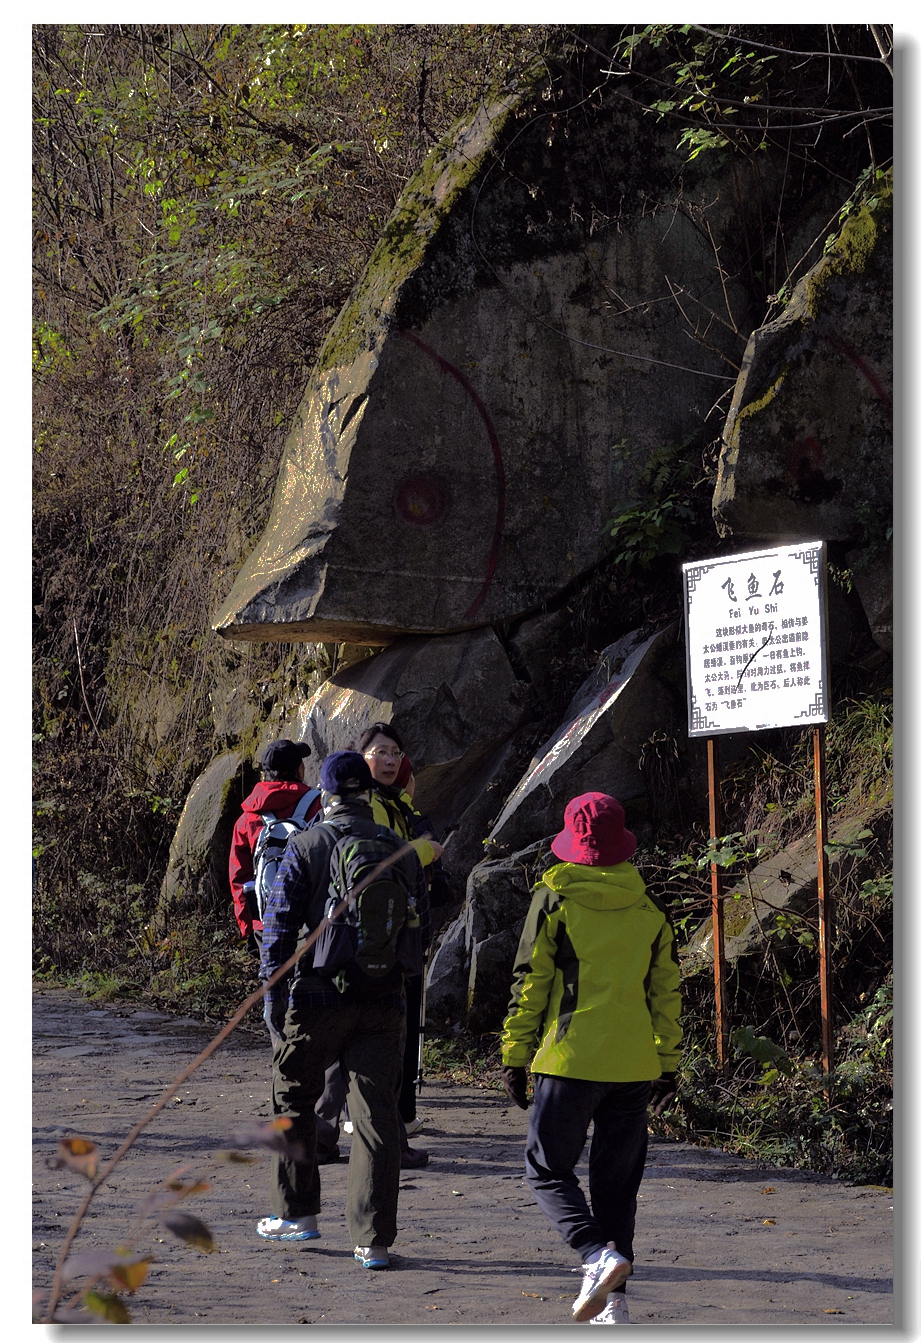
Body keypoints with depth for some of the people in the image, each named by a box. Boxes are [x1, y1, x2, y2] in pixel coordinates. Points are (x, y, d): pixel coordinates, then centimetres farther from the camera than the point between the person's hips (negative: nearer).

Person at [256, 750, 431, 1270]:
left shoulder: (305, 846, -3)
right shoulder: (400, 850, 5)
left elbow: (280, 922, -7)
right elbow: (423, 929, 10)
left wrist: (272, 991, -3)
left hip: (316, 996, -2)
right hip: (383, 1002, 2)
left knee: (293, 1097, 18)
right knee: (377, 1114, 2)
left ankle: (298, 1212, 22)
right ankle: (374, 1240, -2)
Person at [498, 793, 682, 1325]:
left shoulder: (554, 899, -4)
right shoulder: (650, 907, 7)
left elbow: (530, 983, -4)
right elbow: (667, 991, 10)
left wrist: (515, 1057, 3)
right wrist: (668, 1064, 17)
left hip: (571, 1061, -4)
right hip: (635, 1065, 4)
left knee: (548, 1170, 7)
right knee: (618, 1180, 10)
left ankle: (598, 1253, -16)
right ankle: (614, 1302, 7)